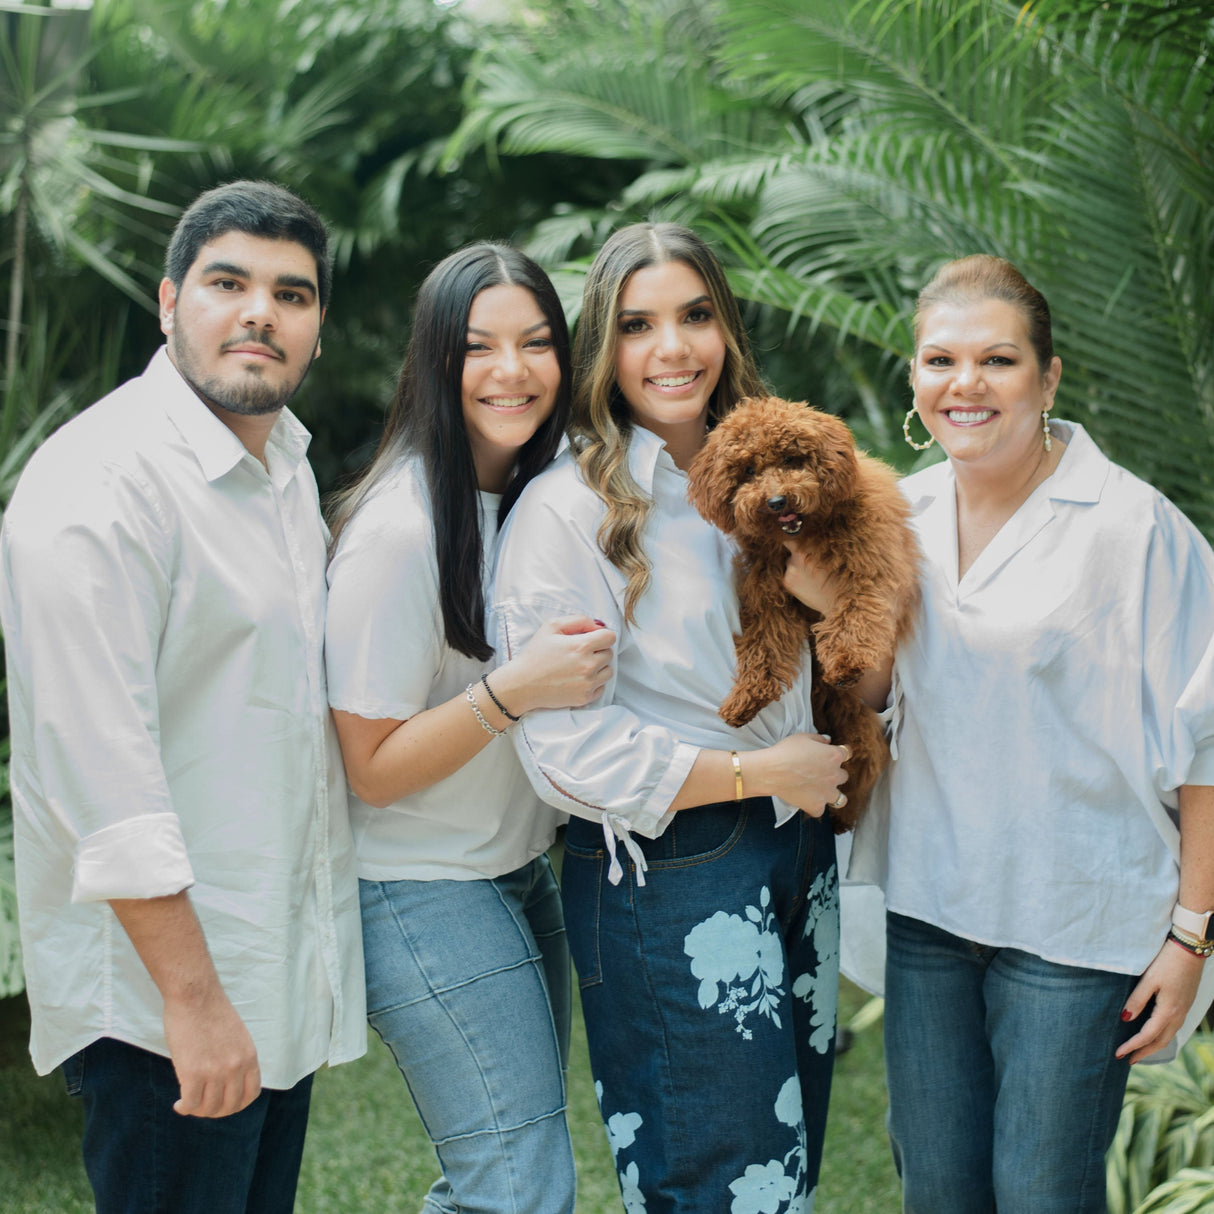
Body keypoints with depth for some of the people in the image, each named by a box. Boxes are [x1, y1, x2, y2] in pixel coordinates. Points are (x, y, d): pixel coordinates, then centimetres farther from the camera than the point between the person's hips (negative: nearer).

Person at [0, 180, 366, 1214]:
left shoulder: (284, 463, 12)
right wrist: (192, 1000, -22)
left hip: (284, 973, 9)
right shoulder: (99, 483, -18)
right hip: (157, 990, -9)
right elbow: (101, 770, -23)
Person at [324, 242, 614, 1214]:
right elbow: (372, 768, -16)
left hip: (521, 871, 8)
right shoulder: (399, 527, -19)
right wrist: (513, 691, -28)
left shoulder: (541, 494, 5)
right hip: (420, 893, -8)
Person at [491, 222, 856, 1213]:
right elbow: (567, 748, -19)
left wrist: (828, 767, 1)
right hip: (668, 876, -7)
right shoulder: (566, 509, -14)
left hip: (799, 852, 7)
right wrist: (758, 773, -13)